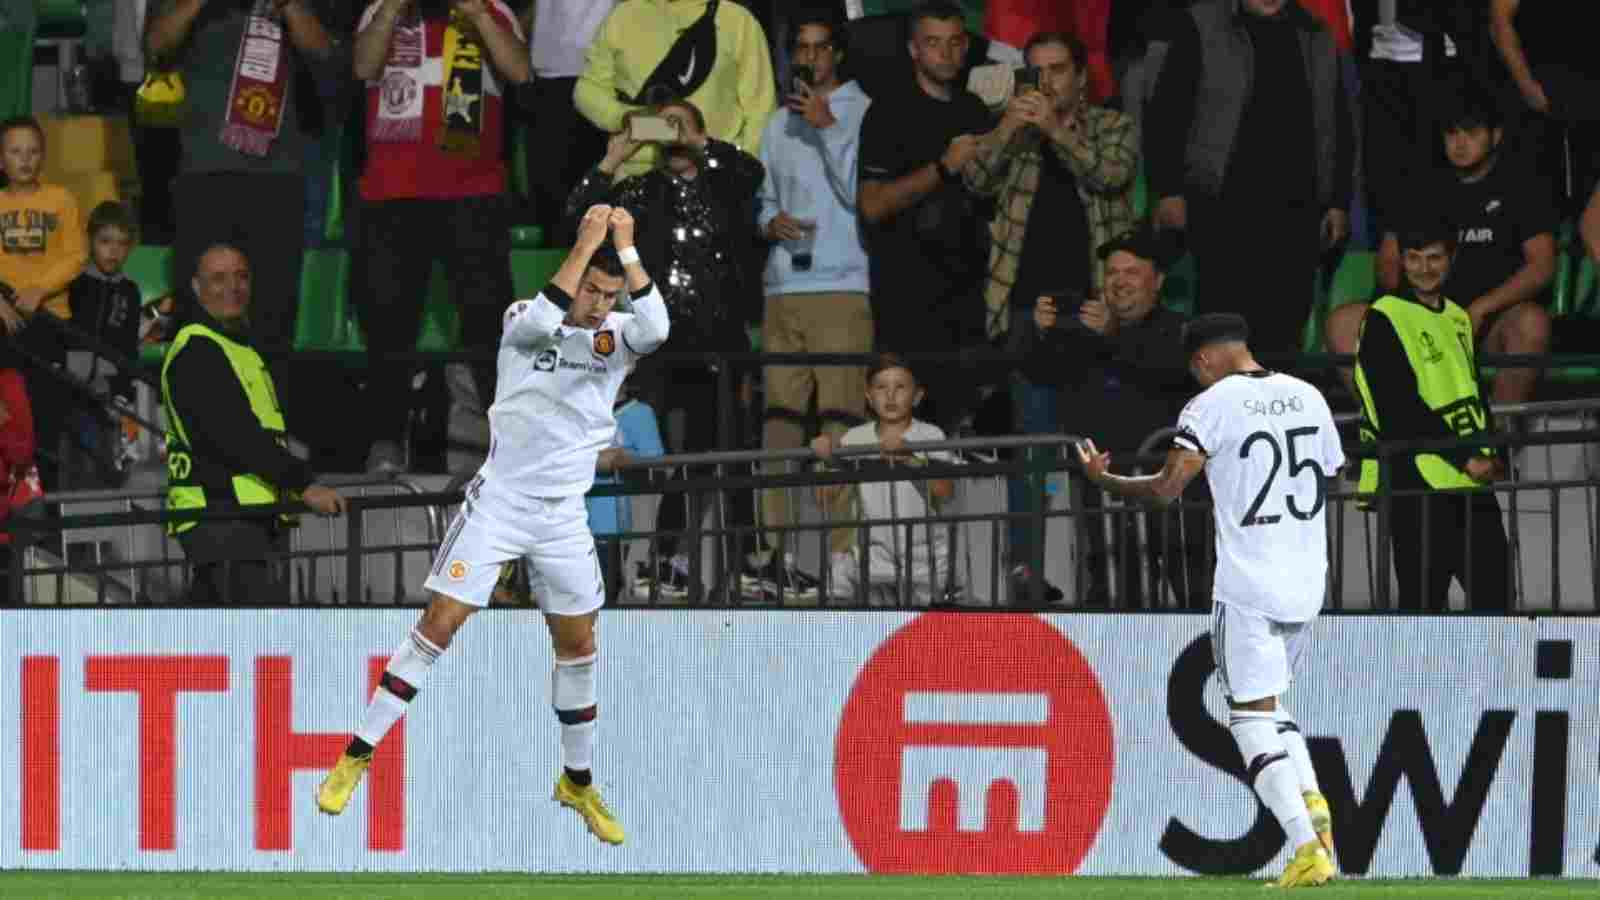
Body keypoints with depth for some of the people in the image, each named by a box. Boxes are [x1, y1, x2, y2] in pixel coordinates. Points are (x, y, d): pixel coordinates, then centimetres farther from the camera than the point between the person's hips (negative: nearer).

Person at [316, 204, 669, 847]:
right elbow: (542, 322, -31)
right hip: (499, 500, -3)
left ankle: (578, 782, 26)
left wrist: (625, 247, -23)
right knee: (438, 625, -8)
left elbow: (655, 328, -23)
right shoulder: (522, 320, -7)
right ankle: (358, 756, -2)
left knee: (578, 645, 9)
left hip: (563, 516, 3)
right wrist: (587, 243, -29)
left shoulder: (616, 335, 0)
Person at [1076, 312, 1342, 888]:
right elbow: (1330, 480, 19)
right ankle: (1311, 801, 0)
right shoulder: (1308, 398, 10)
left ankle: (1308, 850, -15)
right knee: (1269, 702, 23)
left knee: (1253, 716, -2)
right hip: (1307, 582, 6)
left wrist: (1101, 478, 4)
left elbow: (1165, 489, -13)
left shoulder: (1212, 406, -8)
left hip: (1247, 586, -6)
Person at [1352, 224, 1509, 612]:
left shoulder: (1459, 319, 17)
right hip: (1418, 483, -8)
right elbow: (1400, 408, -15)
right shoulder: (1384, 320, -8)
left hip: (1471, 482, 8)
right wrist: (1465, 458, -16)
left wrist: (1491, 454, 3)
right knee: (1424, 603, -5)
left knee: (1494, 591, 8)